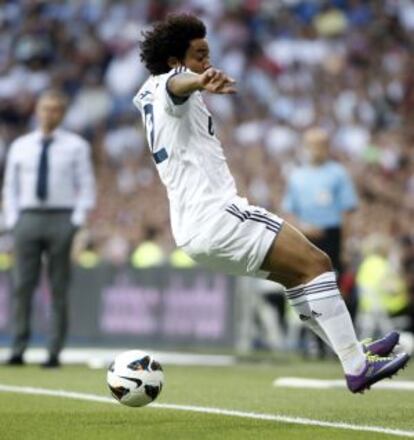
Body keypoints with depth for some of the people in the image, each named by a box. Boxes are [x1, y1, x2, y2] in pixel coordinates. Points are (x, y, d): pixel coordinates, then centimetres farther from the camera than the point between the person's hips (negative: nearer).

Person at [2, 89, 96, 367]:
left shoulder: (76, 146, 5)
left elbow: (86, 187, 4)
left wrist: (77, 222, -7)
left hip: (62, 219, -2)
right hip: (27, 218, 2)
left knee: (59, 289, -1)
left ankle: (55, 353, 1)